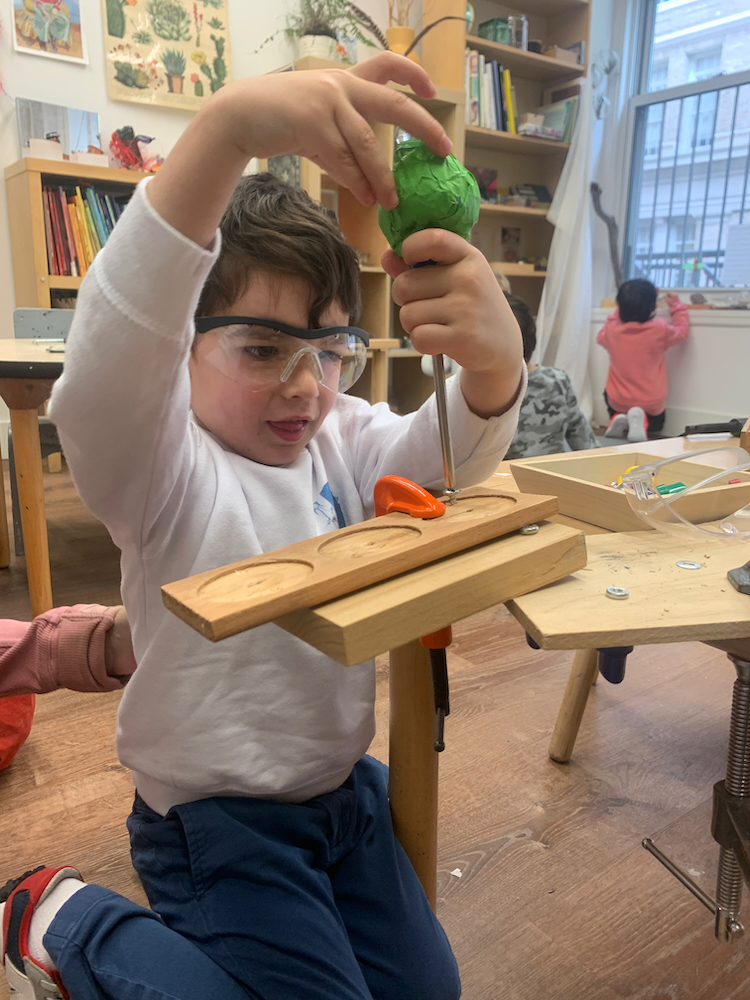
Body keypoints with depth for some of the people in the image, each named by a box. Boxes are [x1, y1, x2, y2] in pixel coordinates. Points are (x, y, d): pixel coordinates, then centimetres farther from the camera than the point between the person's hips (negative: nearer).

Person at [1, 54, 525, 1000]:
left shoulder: (342, 439, -3)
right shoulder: (161, 465, -20)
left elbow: (449, 452, -20)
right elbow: (116, 341, -40)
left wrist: (493, 360, -44)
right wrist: (228, 125, -53)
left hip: (345, 784, 7)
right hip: (215, 815, -6)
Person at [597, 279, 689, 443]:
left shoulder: (612, 329, -13)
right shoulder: (660, 330, -17)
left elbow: (601, 337, 13)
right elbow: (682, 331, 6)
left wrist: (619, 313, 21)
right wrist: (676, 305, 19)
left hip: (618, 401, 2)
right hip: (651, 403, -1)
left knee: (608, 393, 37)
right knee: (655, 425, 30)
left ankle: (617, 417, 6)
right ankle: (642, 421, -6)